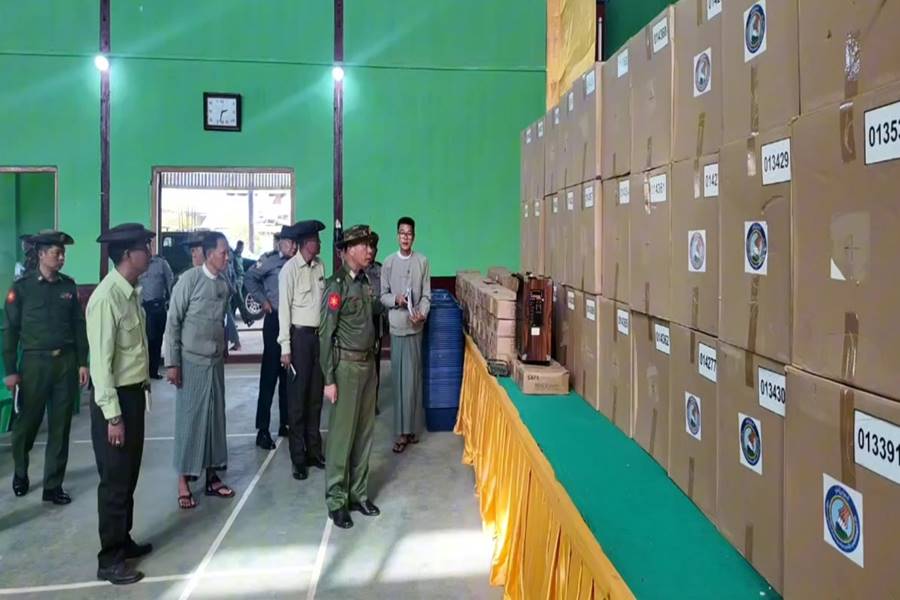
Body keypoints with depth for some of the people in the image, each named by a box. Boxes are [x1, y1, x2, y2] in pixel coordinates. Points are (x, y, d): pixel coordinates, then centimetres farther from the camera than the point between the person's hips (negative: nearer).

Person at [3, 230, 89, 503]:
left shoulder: (69, 285, 5)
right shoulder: (22, 286, -5)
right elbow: (10, 330, -3)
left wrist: (82, 362, 5)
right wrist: (11, 370, -6)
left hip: (66, 362, 3)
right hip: (34, 362, -3)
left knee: (60, 427, 7)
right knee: (27, 423, 11)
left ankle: (53, 485, 19)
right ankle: (20, 471, 39)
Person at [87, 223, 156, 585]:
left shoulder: (131, 292, 7)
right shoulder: (107, 298, -21)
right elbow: (101, 361, -22)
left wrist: (141, 391, 14)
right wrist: (112, 415, -21)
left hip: (135, 394, 9)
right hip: (115, 398, -9)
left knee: (129, 475, 19)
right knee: (115, 480, 3)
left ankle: (123, 541, 35)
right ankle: (109, 560, 17)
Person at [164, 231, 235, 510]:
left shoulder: (225, 284, 4)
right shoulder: (189, 279, -11)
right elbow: (173, 323, -10)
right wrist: (172, 363, -12)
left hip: (216, 361, 5)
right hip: (192, 362, -5)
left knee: (215, 417, 9)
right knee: (189, 419, 1)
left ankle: (212, 477, 21)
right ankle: (183, 482, 12)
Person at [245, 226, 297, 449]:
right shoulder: (270, 262, -4)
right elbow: (249, 278, -7)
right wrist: (263, 300, -6)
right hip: (275, 320, -5)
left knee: (289, 375, 12)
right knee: (270, 375, -2)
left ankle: (286, 423, 24)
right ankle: (262, 429, 4)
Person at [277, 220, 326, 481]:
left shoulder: (320, 266, 5)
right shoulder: (290, 269, -10)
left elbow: (323, 300, 5)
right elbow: (284, 308, -10)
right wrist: (285, 347, -11)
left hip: (319, 334, 5)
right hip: (300, 335, -5)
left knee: (316, 396, 13)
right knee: (298, 397, 3)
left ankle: (314, 450, 25)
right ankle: (298, 457, 13)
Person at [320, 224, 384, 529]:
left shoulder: (364, 280, 8)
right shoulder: (337, 284, -14)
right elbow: (326, 334, -15)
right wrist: (329, 379, -17)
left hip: (368, 363, 7)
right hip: (347, 365, -7)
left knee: (364, 431, 13)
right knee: (342, 433, 1)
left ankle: (359, 493, 25)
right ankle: (336, 501, 13)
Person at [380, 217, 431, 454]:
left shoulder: (422, 262, 2)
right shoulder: (389, 263, 2)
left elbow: (427, 295, 2)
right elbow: (383, 295, 5)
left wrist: (422, 314, -16)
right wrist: (395, 299, -16)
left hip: (416, 327, 0)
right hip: (397, 326, 0)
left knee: (414, 378, 4)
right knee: (399, 379, 1)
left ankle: (411, 428, 14)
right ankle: (402, 431, 7)